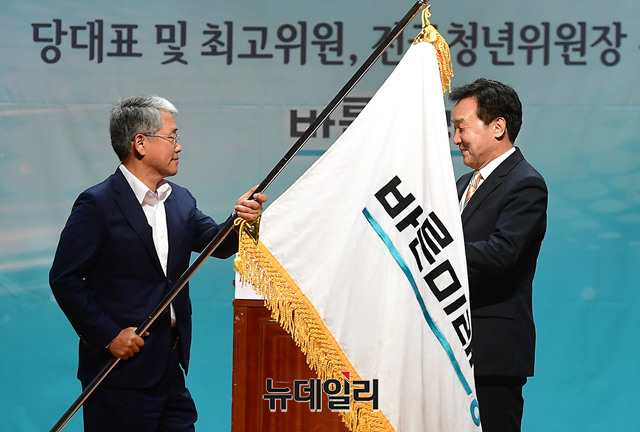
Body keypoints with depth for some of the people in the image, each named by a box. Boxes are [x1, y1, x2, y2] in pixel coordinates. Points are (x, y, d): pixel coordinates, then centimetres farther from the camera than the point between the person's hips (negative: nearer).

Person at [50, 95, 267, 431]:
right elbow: (64, 279, -12)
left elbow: (218, 245, 2)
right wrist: (107, 336, -16)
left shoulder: (180, 200, 13)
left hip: (171, 366, 7)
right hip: (122, 368, -7)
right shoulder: (97, 204, -10)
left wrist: (240, 220, -19)